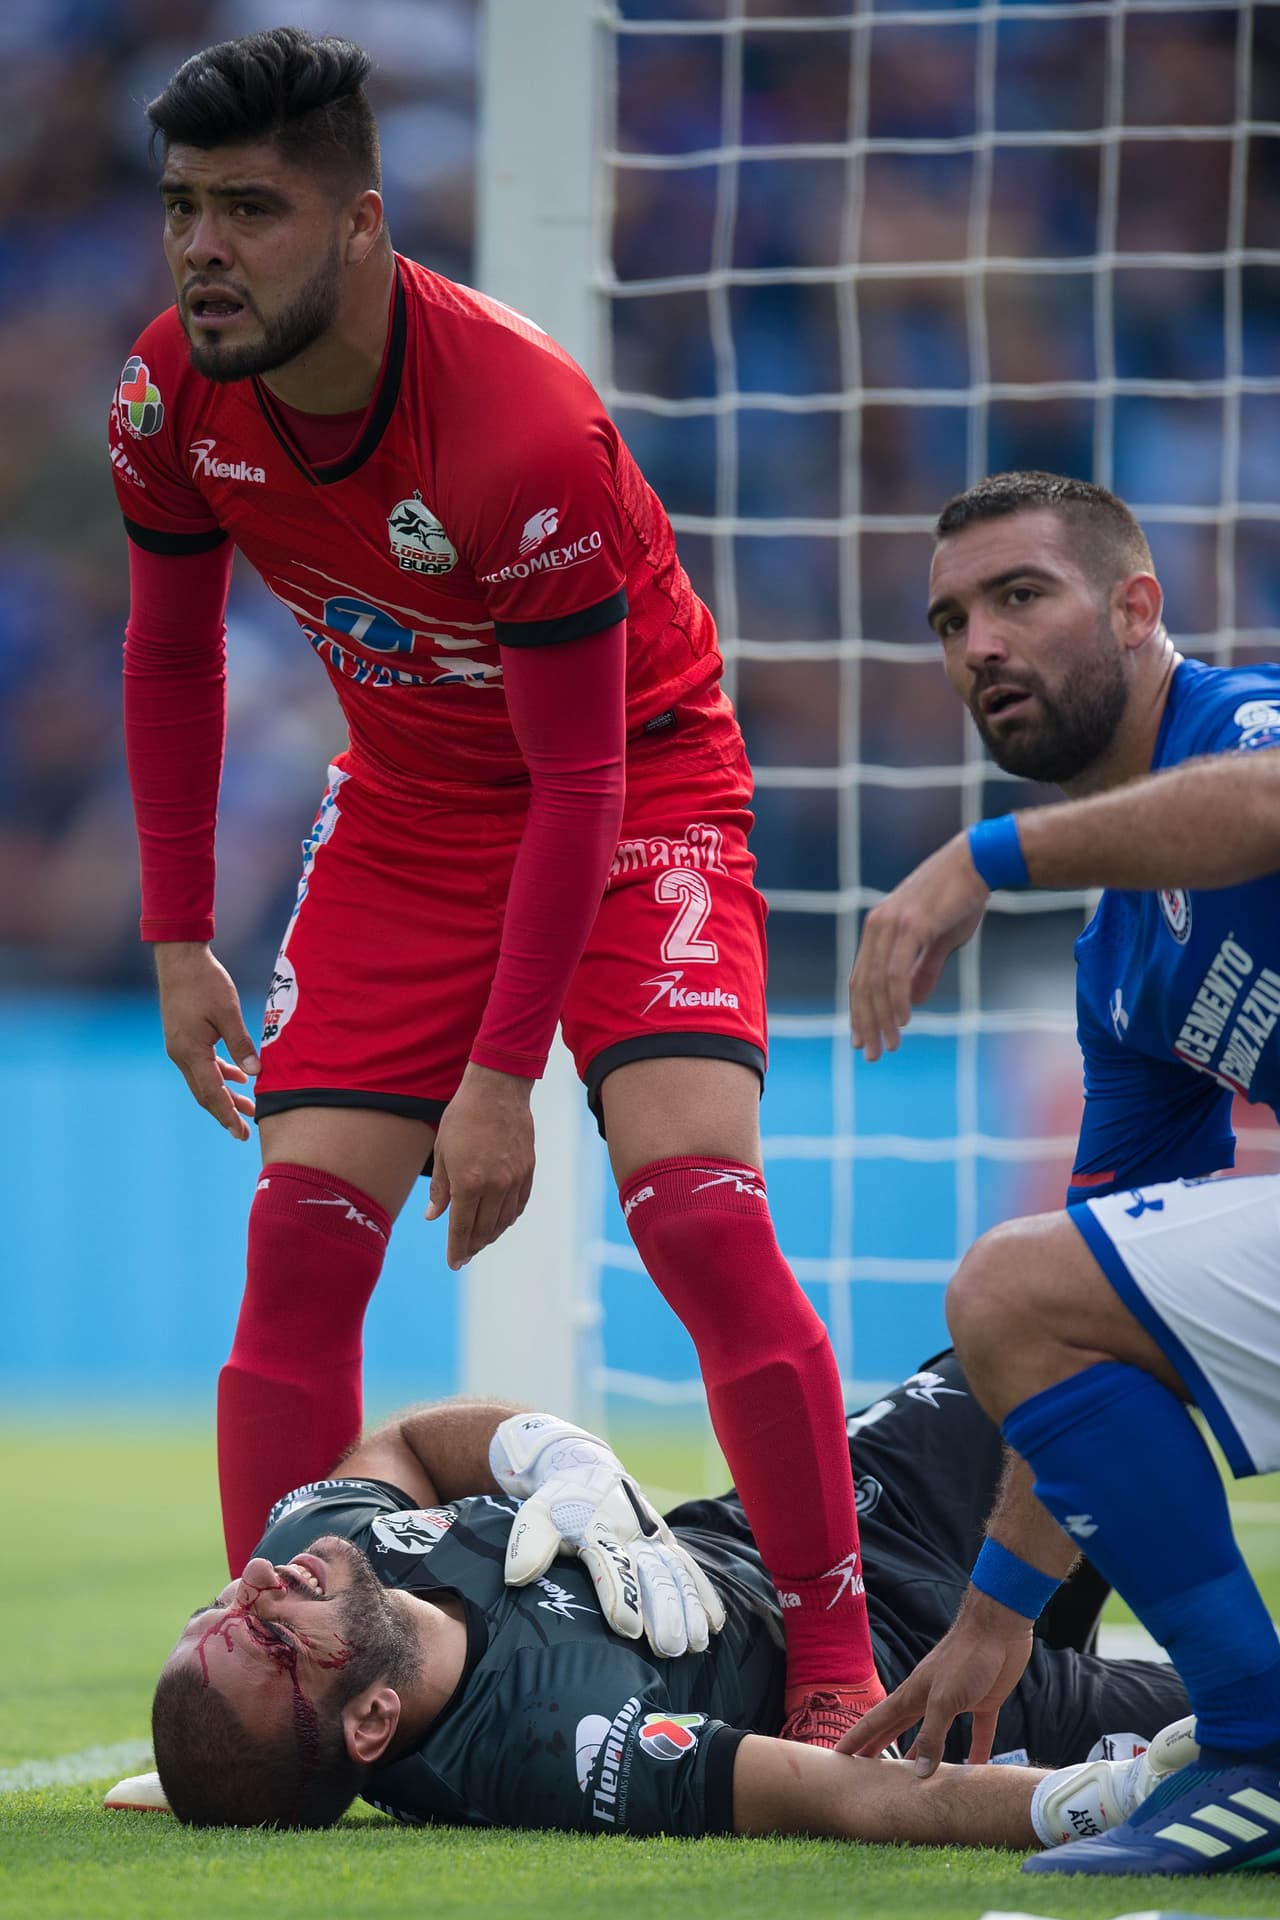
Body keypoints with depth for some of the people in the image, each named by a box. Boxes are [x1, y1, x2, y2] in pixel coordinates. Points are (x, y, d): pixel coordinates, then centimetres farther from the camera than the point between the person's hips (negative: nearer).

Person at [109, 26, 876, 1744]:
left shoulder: (518, 428, -32)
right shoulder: (176, 396, -14)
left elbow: (580, 782, -26)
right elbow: (172, 652, 5)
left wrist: (501, 1078, -26)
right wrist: (179, 941, 2)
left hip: (641, 782, -5)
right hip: (407, 806, 5)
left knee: (695, 1202, -21)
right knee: (303, 1225, -7)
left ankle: (838, 1670, -14)